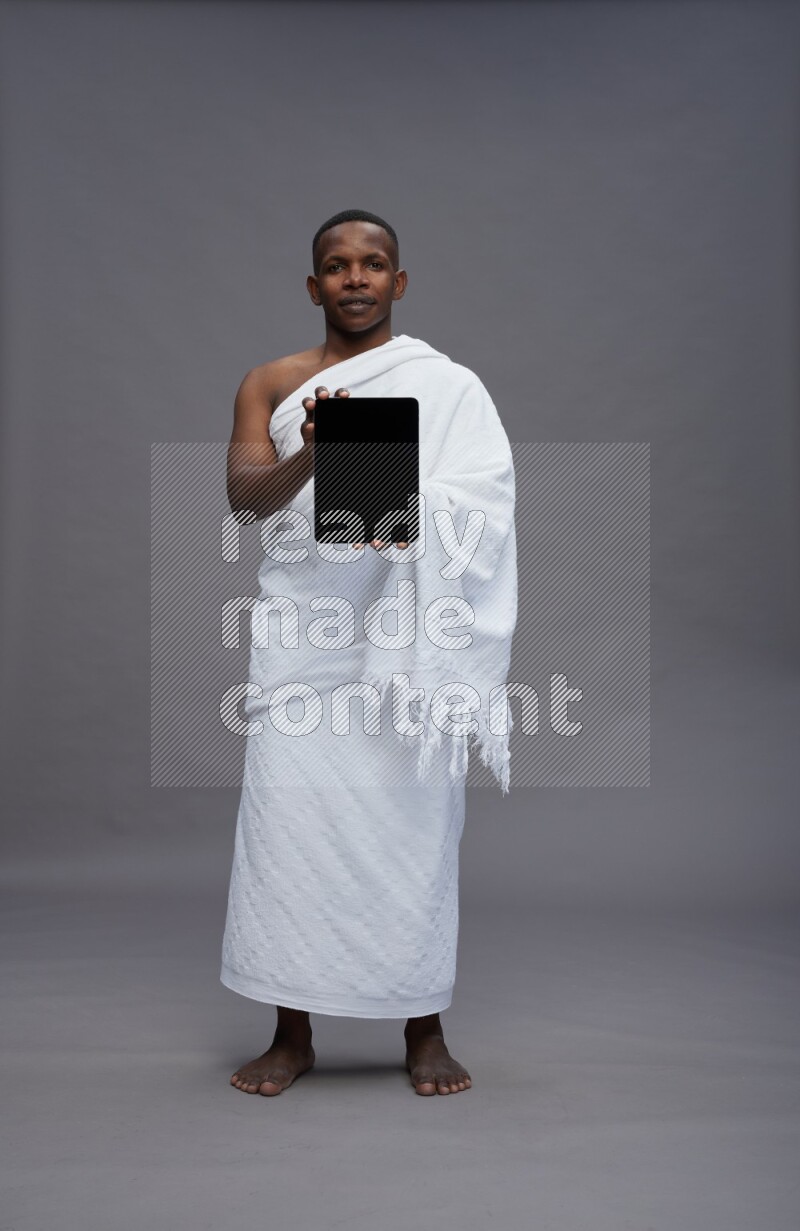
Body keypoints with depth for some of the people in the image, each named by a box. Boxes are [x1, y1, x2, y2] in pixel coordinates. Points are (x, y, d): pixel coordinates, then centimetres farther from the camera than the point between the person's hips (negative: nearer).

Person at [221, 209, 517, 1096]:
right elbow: (242, 496, -4)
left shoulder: (447, 383, 9)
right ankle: (292, 1034, 11)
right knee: (289, 817, -3)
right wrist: (308, 459, -25)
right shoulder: (269, 385, 12)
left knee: (415, 822, 0)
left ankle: (424, 1032, 14)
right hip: (303, 630, 1)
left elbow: (482, 490, -4)